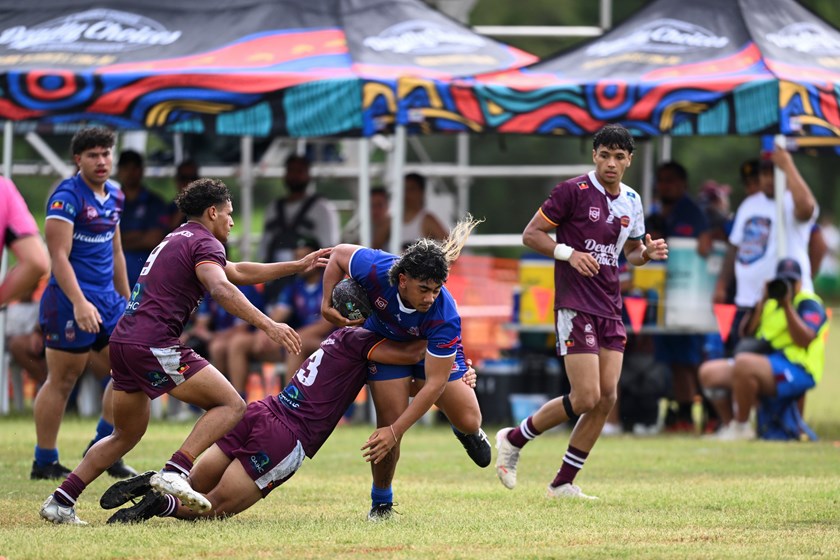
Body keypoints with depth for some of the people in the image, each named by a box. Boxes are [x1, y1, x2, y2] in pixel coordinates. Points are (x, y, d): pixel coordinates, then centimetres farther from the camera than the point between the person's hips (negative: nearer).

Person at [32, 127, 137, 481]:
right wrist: (79, 302, -29)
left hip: (106, 301, 8)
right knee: (62, 381, -2)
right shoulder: (67, 197, -13)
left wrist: (126, 302, 24)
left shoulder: (114, 196, 12)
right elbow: (59, 256, -20)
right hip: (71, 303, -8)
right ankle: (44, 463, 7)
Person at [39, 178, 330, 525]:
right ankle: (174, 472, -22)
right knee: (231, 405, -5)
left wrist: (298, 266, 41)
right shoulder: (205, 243, -3)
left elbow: (236, 272, 39)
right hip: (154, 345, -9)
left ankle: (60, 501, 13)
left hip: (123, 341, 9)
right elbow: (221, 289, -24)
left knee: (126, 436, 21)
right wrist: (268, 326, -31)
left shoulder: (176, 240, 28)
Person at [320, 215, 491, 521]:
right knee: (388, 423, -14)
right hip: (385, 342, 0)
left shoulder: (444, 317, -42)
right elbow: (339, 254, -14)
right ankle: (381, 501, 10)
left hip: (434, 349, 0)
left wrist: (395, 431, -38)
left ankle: (468, 433, 31)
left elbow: (435, 383, -37)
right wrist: (327, 304, -17)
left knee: (468, 421, -10)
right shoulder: (375, 269, -39)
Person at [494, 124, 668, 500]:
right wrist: (569, 253, -20)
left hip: (610, 310, 7)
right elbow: (530, 234, -5)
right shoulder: (573, 191, -8)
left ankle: (563, 483, 10)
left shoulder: (631, 201, 12)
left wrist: (648, 252, 3)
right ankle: (513, 440, 8)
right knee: (586, 397, -14)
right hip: (575, 307, -7)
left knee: (607, 398, 0)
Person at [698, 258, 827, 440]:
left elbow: (804, 341, -17)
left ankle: (741, 427, -24)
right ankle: (729, 425, 3)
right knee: (709, 372, -2)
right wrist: (763, 301, 4)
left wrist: (787, 306, -17)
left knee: (743, 362, -36)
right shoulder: (771, 303, 23)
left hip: (797, 371, -9)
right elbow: (747, 334, 12)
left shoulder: (809, 304, -1)